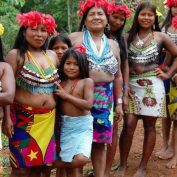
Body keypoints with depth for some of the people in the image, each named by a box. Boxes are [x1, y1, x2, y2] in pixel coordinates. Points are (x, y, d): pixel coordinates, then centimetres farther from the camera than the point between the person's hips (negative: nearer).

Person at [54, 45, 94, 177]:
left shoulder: (87, 81, -4)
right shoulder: (61, 84, 6)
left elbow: (88, 105, -16)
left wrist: (66, 96, -14)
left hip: (82, 125, -3)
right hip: (65, 125, 3)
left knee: (81, 159, -21)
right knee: (69, 165, 6)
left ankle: (53, 163, 4)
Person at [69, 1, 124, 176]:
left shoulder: (112, 45, 12)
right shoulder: (75, 38, 0)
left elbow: (118, 76, 15)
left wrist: (119, 102, 11)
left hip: (104, 100, 3)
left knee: (100, 141, 8)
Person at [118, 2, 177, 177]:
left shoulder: (160, 37, 4)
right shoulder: (129, 37, 6)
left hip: (152, 85, 0)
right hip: (132, 85, 1)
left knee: (149, 126, 4)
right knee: (128, 125, -6)